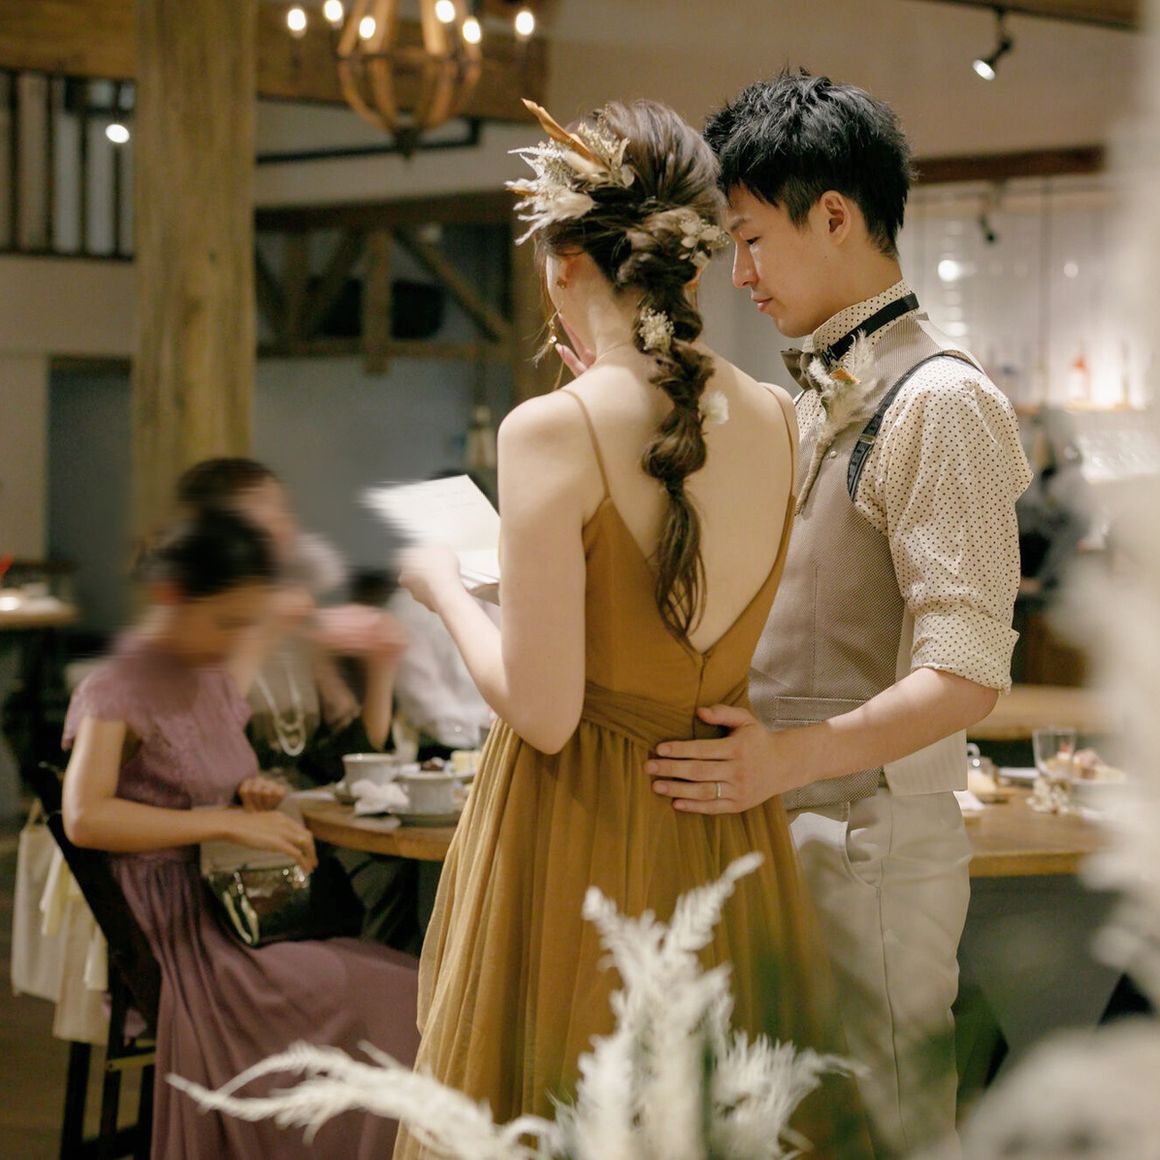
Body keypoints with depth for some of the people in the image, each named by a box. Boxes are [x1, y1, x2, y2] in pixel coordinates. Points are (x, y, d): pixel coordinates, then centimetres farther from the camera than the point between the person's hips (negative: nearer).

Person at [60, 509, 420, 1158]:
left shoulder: (216, 680, 16)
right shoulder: (116, 693, -8)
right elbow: (85, 817, -24)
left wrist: (252, 791, 7)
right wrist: (230, 822, -25)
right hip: (175, 928, -8)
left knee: (403, 998, -16)